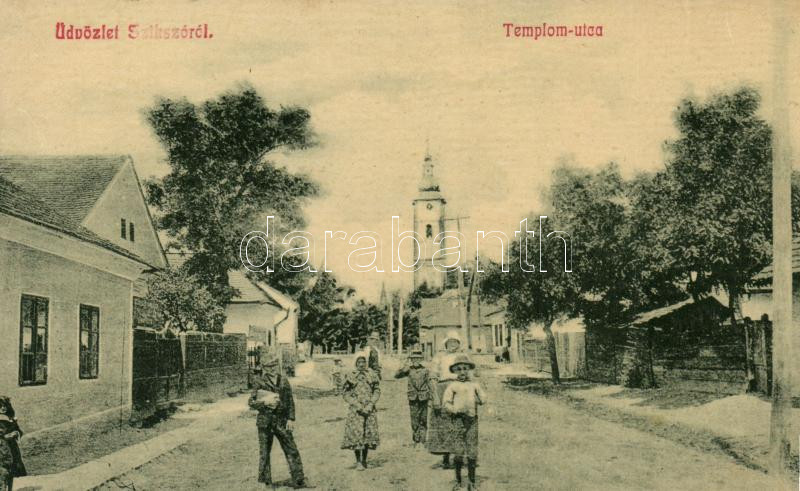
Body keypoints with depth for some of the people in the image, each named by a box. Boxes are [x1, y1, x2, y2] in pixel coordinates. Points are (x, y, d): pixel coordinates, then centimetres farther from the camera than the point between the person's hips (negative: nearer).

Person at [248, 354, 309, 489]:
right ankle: (265, 482, 16)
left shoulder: (284, 381, 6)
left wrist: (291, 418, 0)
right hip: (265, 422, -3)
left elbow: (290, 401, 8)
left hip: (282, 422, 3)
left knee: (292, 451, 2)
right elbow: (251, 402, -2)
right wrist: (265, 403, -16)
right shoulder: (260, 383, -3)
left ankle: (298, 480, 8)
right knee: (264, 452, 4)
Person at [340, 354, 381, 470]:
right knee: (356, 433, -4)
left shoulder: (371, 375, 4)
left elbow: (377, 391, 5)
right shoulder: (351, 376, -2)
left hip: (369, 409, 2)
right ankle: (358, 461, 6)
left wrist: (370, 405, -8)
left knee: (368, 433, 4)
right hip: (355, 410, -2)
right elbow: (346, 394, -1)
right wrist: (358, 406, -10)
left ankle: (364, 460, 19)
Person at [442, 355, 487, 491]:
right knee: (458, 453, -1)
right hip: (458, 419, -2)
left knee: (472, 452, 3)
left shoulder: (474, 385, 12)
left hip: (473, 419, 2)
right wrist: (457, 410, -13)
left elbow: (484, 399, 15)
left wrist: (477, 399, -1)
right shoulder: (453, 386, 3)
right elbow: (445, 403, -2)